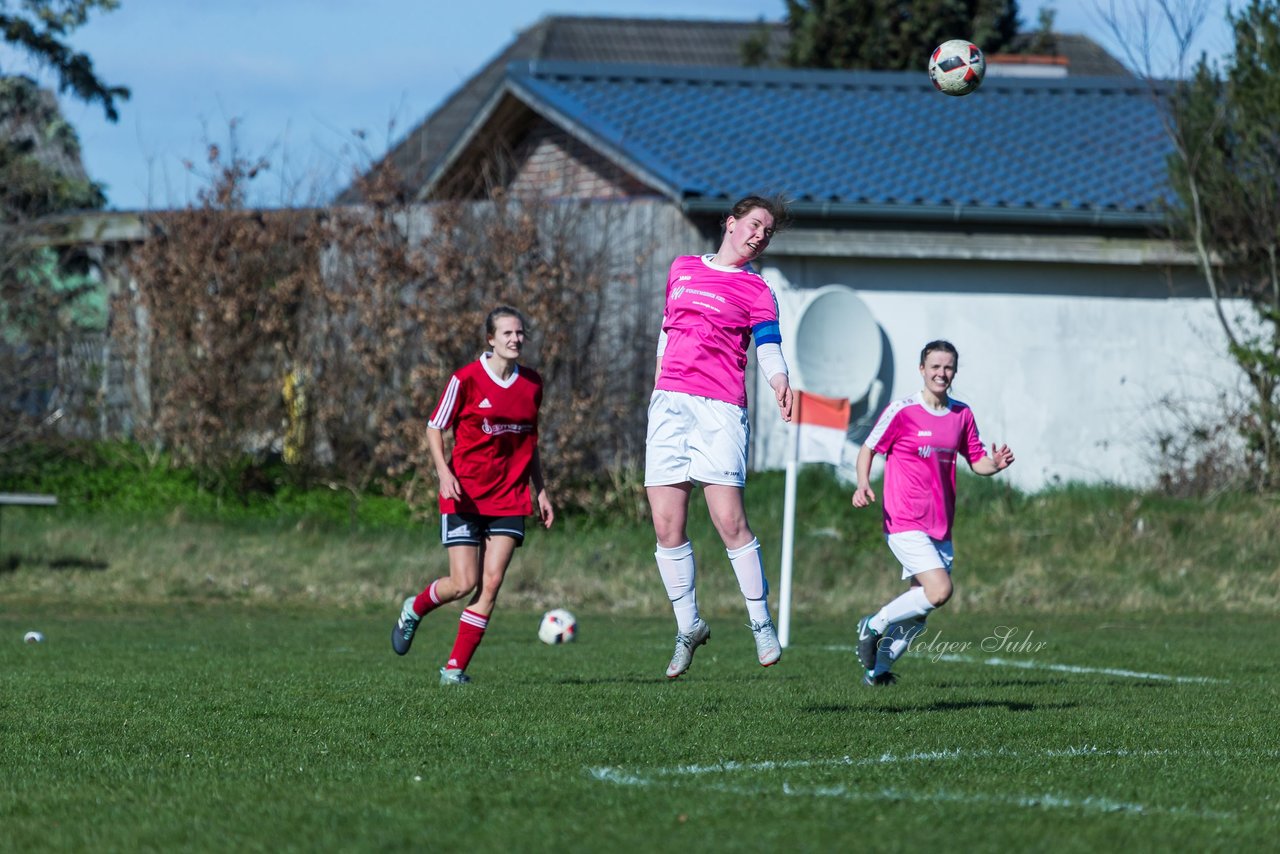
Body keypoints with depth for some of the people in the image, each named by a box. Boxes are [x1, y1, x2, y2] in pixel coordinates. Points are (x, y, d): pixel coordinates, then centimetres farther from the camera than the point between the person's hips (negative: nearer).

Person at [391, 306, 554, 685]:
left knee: (491, 583, -7)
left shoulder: (532, 384, 8)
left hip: (510, 497, 4)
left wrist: (540, 491, 15)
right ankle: (414, 609, 24)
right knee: (464, 583, -8)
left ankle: (456, 667, 0)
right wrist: (444, 473, -16)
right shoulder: (467, 379, -8)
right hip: (465, 495, -4)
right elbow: (434, 429, -1)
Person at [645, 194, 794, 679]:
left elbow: (768, 347, -8)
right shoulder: (682, 269, 18)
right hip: (669, 402, 4)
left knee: (729, 520, -14)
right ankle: (688, 626, 11)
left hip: (722, 408, -4)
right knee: (667, 525, -2)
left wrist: (779, 383, -28)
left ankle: (761, 623, -3)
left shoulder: (756, 291, 6)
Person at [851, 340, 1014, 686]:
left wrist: (995, 464, -6)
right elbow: (868, 450, 1)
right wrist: (863, 485, -17)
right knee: (940, 590, -22)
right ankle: (873, 625, -2)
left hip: (941, 527, 6)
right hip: (905, 524, -6)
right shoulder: (902, 411, -7)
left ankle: (878, 668, 22)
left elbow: (976, 461, 17)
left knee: (918, 610, 6)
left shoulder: (962, 414, 9)